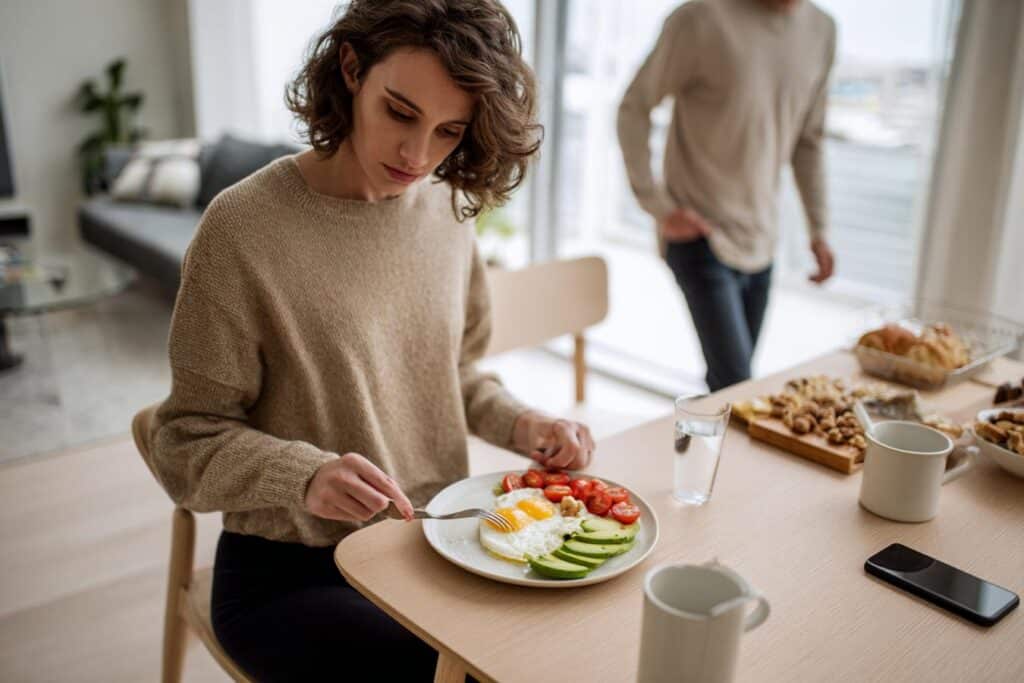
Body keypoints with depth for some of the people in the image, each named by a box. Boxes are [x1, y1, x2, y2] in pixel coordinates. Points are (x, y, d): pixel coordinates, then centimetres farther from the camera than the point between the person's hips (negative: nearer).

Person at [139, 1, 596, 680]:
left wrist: (523, 425, -7)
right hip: (291, 574, -4)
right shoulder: (243, 226, -16)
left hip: (435, 541, 5)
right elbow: (188, 442, -11)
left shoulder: (447, 207, 0)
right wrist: (304, 476, -29)